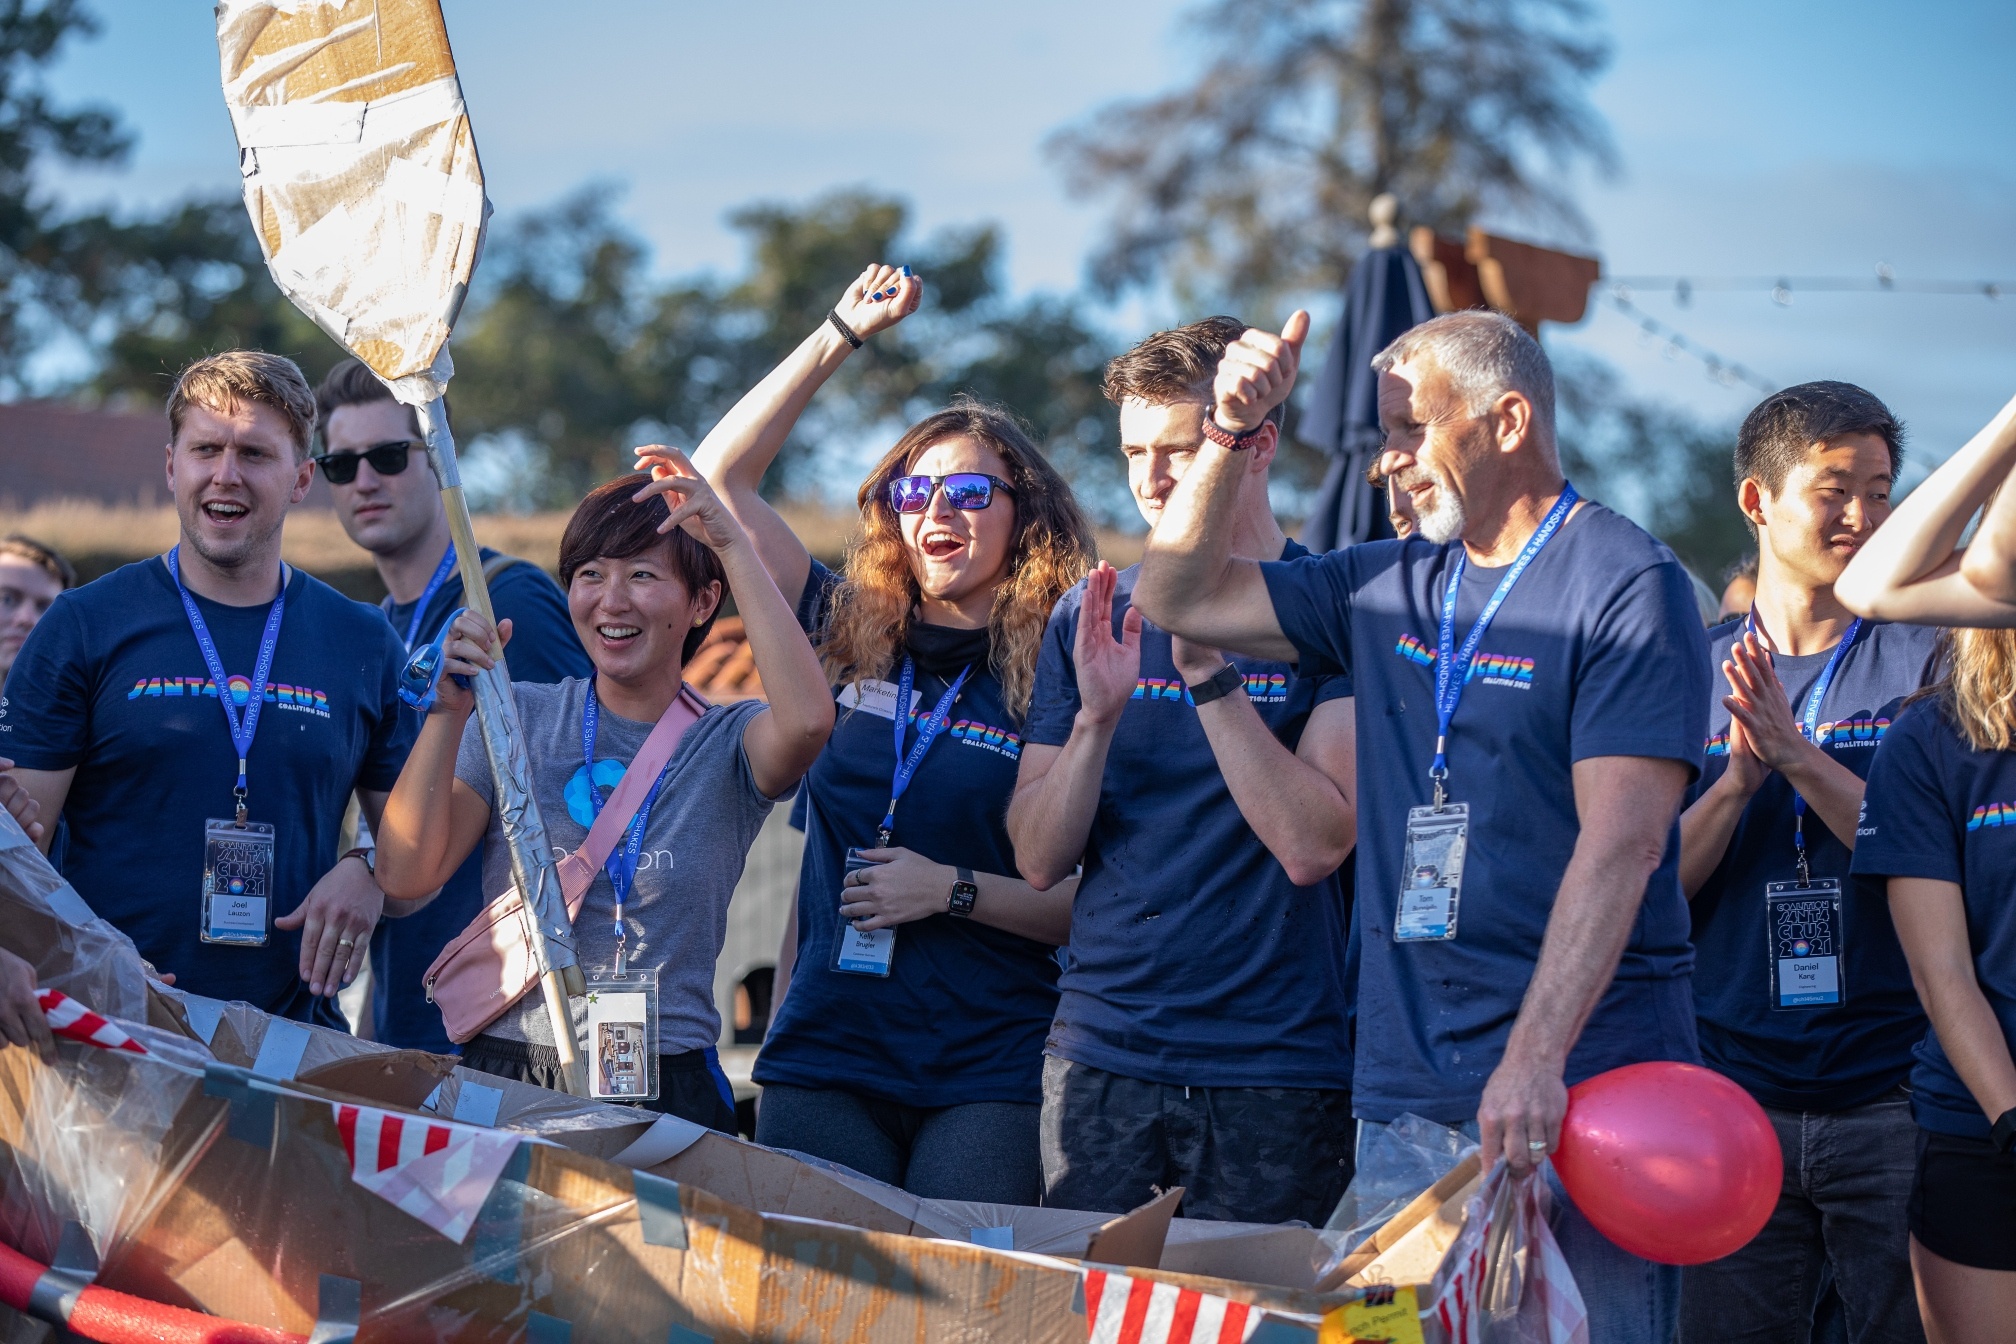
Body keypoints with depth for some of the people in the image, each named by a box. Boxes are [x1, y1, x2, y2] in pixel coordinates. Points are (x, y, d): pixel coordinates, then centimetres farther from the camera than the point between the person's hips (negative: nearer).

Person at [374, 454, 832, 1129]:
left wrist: (731, 543, -15)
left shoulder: (727, 744, 7)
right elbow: (408, 873, 0)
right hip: (504, 1077, 1)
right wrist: (450, 710, -13)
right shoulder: (518, 718, 10)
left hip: (669, 1092, -1)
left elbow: (807, 718, -18)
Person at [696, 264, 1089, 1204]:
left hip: (987, 1080, -3)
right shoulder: (850, 640, 10)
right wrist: (843, 334, 12)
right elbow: (721, 476, 11)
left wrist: (956, 890, -12)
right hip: (824, 1058, 4)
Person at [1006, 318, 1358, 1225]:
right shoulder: (1091, 615, 10)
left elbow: (1313, 845, -14)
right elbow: (1039, 859, 6)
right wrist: (1097, 714, -10)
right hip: (1100, 1055, 4)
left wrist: (1209, 674, -19)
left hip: (1274, 1076, -4)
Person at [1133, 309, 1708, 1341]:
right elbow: (1178, 598, 20)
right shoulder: (1390, 586, 15)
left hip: (1581, 1082, -6)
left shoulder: (1628, 587, -7)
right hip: (1405, 1089, 6)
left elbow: (1622, 839, -17)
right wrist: (1233, 434, 6)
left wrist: (1534, 1059, -25)